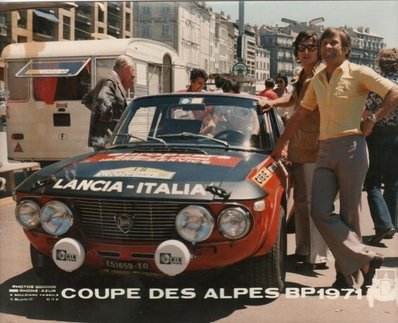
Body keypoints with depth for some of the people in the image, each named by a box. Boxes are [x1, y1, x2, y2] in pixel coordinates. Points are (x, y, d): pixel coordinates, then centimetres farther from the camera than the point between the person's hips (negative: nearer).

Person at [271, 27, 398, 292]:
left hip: (351, 147, -5)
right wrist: (279, 146, 23)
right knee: (320, 212, -6)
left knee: (348, 215, -1)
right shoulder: (317, 80, 16)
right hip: (325, 150, 5)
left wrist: (372, 120, -9)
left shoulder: (358, 73, -1)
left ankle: (349, 272, 11)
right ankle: (366, 258, 4)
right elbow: (300, 115, 22)